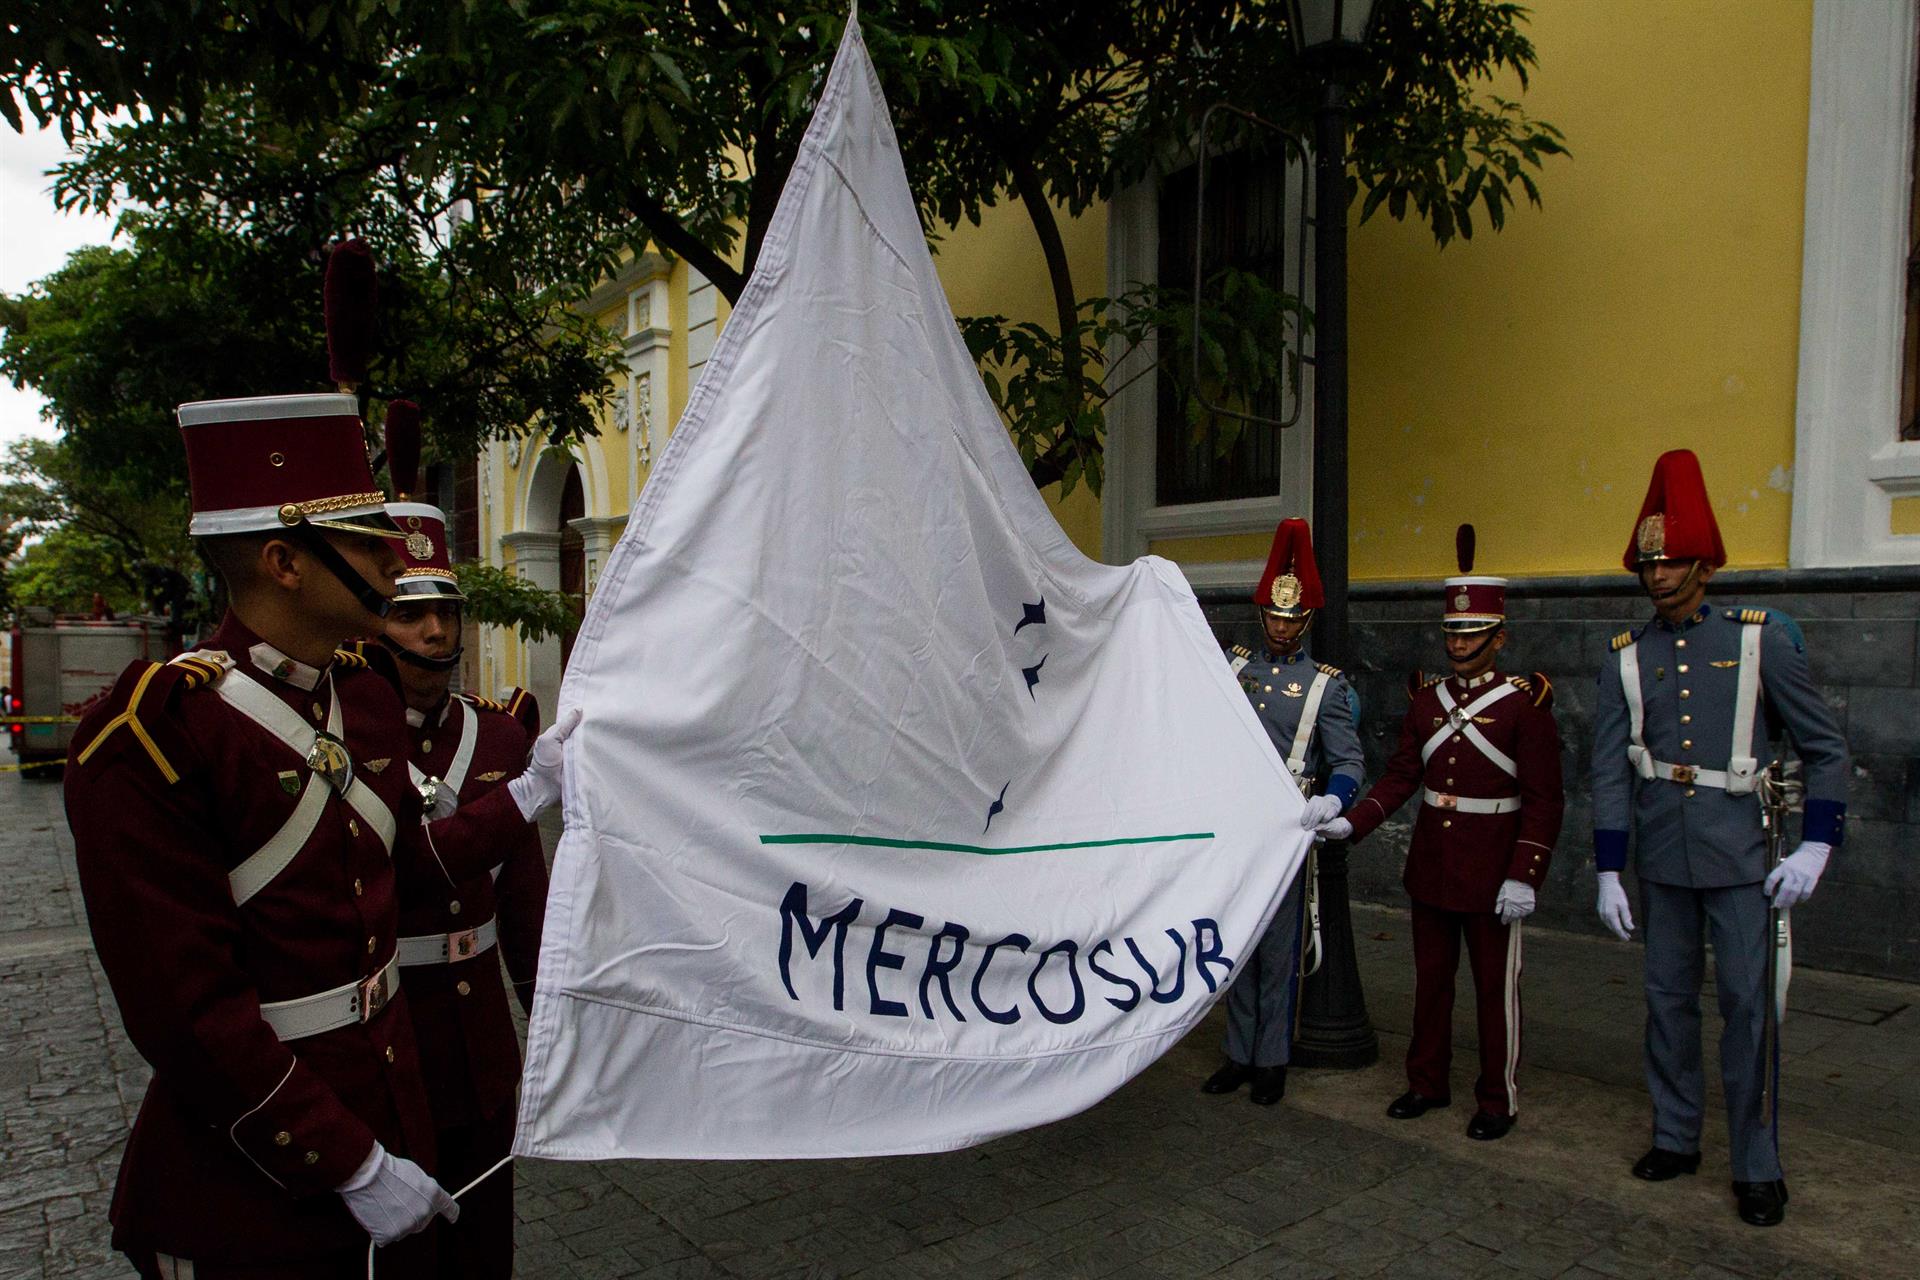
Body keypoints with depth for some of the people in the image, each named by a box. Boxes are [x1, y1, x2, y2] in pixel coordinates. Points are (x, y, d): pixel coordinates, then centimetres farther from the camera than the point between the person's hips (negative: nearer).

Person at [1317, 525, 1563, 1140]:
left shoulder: (1525, 703, -9)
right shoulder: (1426, 698, 5)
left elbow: (1545, 799, -11)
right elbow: (1401, 776, 6)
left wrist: (1523, 876, -18)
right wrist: (1351, 822, -7)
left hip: (1491, 870, -5)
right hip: (1430, 863, 5)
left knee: (1494, 986, 8)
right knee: (1431, 979, 15)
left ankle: (1498, 1101, 23)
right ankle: (1427, 1082, 30)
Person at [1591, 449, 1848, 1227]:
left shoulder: (1760, 639, -2)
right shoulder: (1627, 658, 3)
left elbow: (1826, 747, 2)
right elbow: (1610, 772, 2)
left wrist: (1815, 848, -6)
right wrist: (1608, 874, -1)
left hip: (1738, 856, -2)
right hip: (1661, 858, 3)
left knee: (1746, 1005, 0)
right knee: (1668, 1000, 11)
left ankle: (1757, 1166, 13)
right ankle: (1676, 1139, 26)